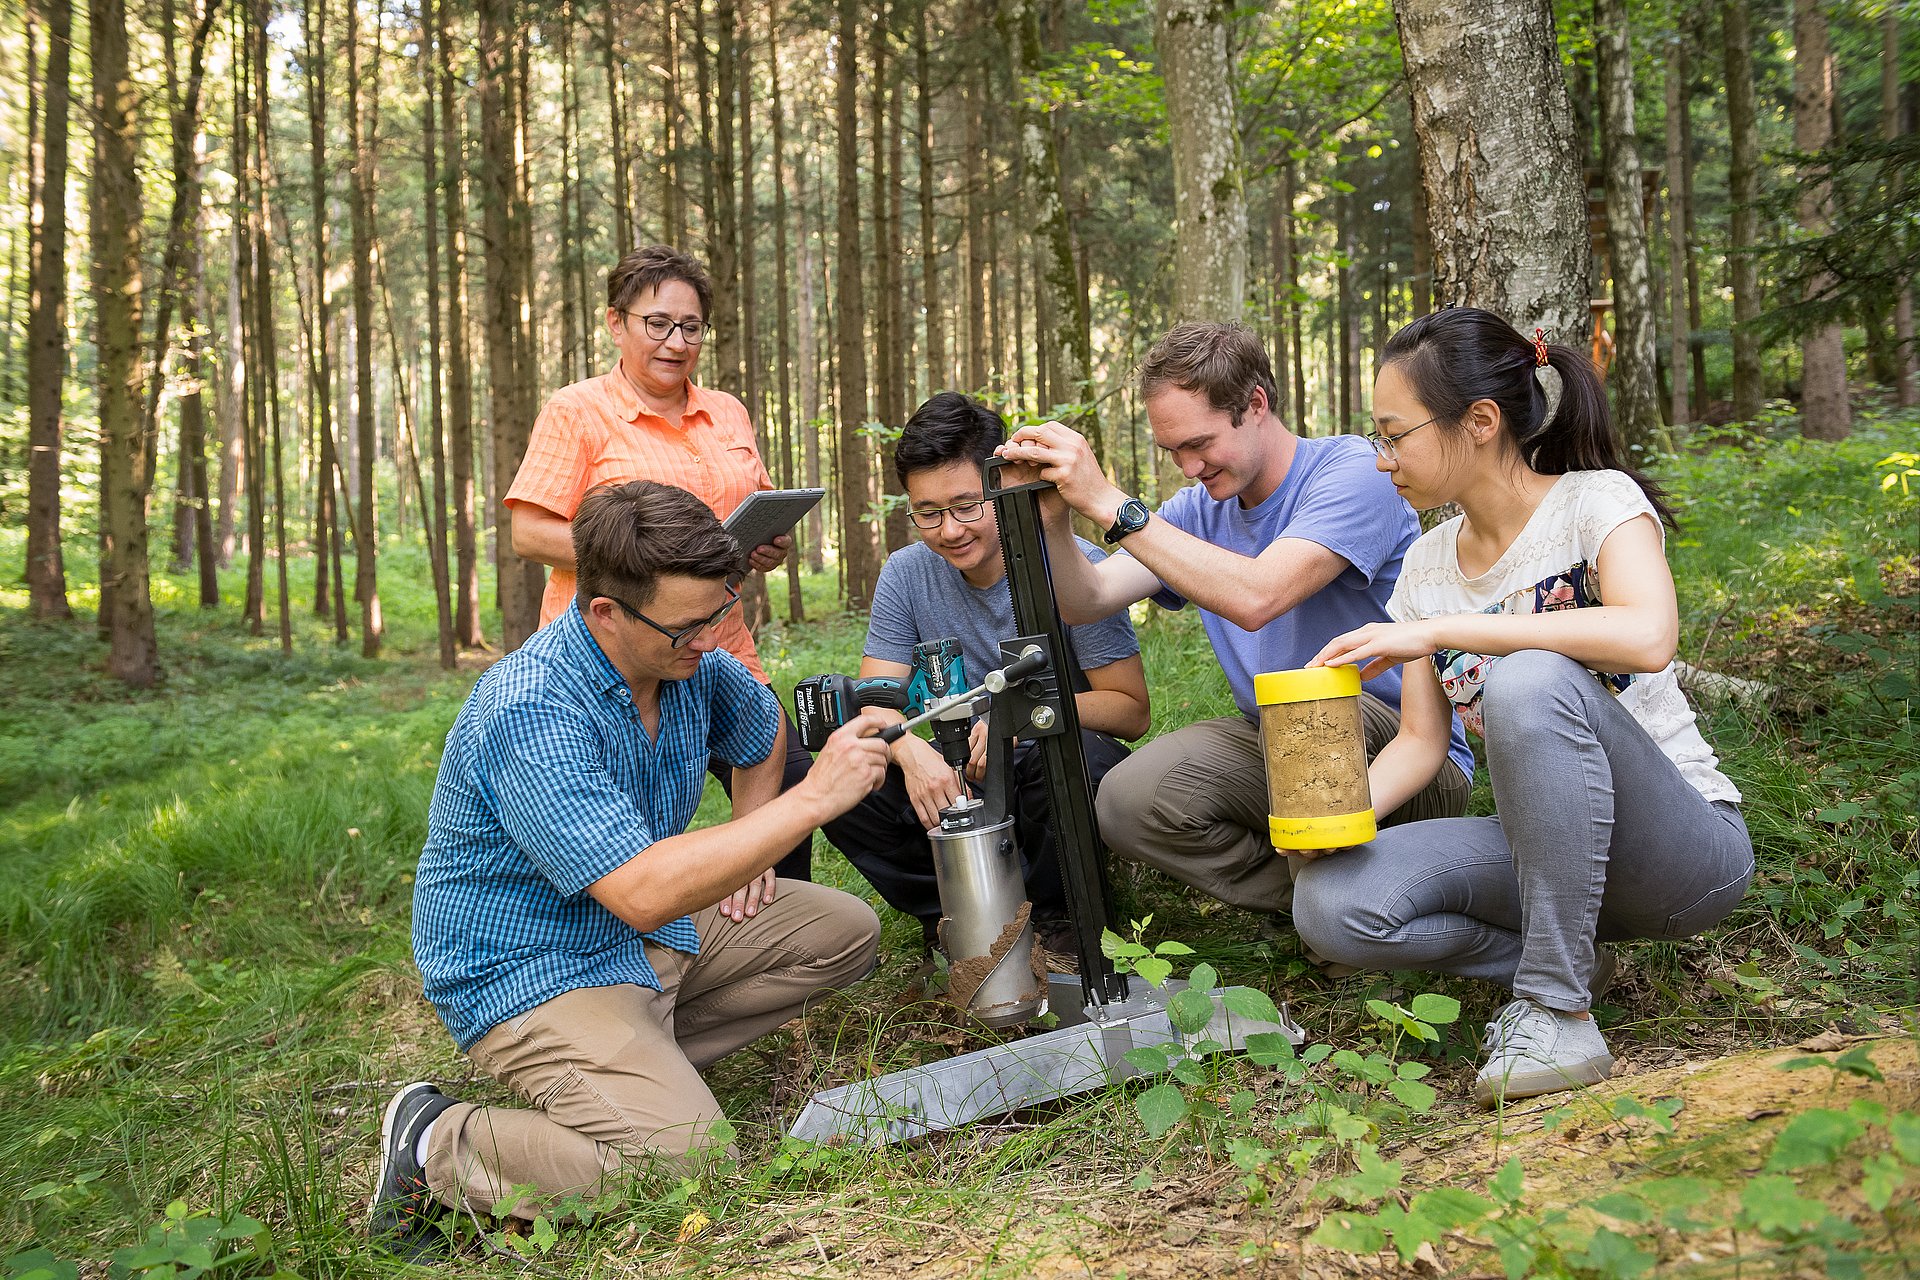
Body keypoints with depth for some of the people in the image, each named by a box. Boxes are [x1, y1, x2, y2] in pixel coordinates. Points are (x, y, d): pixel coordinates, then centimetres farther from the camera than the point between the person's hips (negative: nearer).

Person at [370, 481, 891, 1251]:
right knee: (685, 1167, -26)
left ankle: (643, 1062, 2)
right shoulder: (531, 712, -31)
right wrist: (812, 800, -35)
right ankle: (436, 1147, -6)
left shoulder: (689, 659, -4)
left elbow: (761, 732, 21)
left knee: (844, 932, 7)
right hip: (531, 974, -9)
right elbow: (643, 893, -38)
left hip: (649, 930, 9)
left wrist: (744, 845, 8)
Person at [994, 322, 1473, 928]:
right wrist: (1053, 516, -24)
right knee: (1128, 803, -19)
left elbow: (1255, 597, -33)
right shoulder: (1201, 508, 5)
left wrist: (1108, 502, -33)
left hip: (1411, 761, -5)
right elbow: (1087, 600, -4)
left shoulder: (1353, 470, -17)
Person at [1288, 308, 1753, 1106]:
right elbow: (1420, 741, 5)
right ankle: (1566, 959, 1)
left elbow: (1647, 637, -33)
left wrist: (1438, 630, -30)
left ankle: (1558, 1010, -25)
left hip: (1688, 849, -5)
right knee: (1330, 905, -20)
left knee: (1531, 681, -36)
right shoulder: (1427, 565, 6)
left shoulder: (1596, 500, -11)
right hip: (1548, 850, 6)